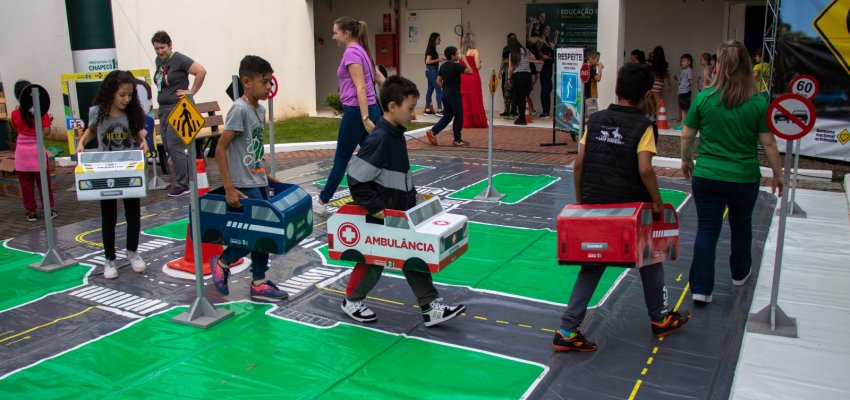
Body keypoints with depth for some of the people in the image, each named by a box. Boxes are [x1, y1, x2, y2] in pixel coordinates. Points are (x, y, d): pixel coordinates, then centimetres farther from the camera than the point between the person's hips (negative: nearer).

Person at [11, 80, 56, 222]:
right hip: (37, 150, -2)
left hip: (22, 151, 2)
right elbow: (46, 131, -10)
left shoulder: (15, 114, -2)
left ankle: (31, 212, 13)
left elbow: (16, 129, 9)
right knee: (43, 182, 8)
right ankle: (48, 209, 11)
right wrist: (49, 120, 8)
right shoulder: (41, 111, -9)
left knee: (26, 184, 8)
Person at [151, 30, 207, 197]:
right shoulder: (159, 61, 14)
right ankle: (189, 178, 19)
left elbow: (201, 71, -19)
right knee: (168, 147, 10)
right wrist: (161, 95, 16)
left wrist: (192, 92, -15)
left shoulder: (179, 59, -10)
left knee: (174, 147, -10)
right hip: (163, 109, 9)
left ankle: (182, 185, -3)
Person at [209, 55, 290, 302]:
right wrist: (229, 189, -20)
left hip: (258, 182, 8)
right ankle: (222, 263, 16)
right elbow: (220, 149, -18)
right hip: (244, 187, -8)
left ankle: (259, 284, 22)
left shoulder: (260, 110, 9)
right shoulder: (239, 109, -16)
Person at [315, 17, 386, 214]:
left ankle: (321, 203, 17)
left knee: (341, 160, 4)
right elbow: (380, 79, 19)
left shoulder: (351, 52, -13)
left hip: (356, 112, -9)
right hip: (371, 110, 9)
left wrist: (365, 119, -25)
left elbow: (360, 88, -21)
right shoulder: (362, 51, 15)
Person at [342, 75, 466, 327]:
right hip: (382, 218, -8)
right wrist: (375, 208, -19)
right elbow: (356, 179, -23)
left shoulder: (397, 134, 5)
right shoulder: (379, 139, -24)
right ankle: (351, 301, 32)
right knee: (373, 260, 9)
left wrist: (412, 196, 12)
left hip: (403, 214, 8)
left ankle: (431, 307, 16)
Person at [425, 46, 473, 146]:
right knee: (459, 116, 4)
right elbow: (470, 71, -13)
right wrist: (465, 61, -3)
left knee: (447, 116, 15)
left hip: (445, 93, 8)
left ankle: (432, 131, 4)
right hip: (454, 94, -8)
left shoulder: (443, 66, 8)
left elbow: (438, 81, 10)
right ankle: (457, 140, 11)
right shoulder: (456, 65, -14)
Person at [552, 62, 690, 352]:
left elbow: (579, 164, 1)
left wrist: (580, 200, 11)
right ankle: (659, 318, 37)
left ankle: (567, 331, 5)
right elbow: (644, 169, -19)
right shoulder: (642, 126, -9)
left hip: (595, 206, 4)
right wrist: (657, 202, -7)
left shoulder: (595, 120, 3)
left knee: (592, 266, 11)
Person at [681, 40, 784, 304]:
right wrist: (778, 174, 8)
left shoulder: (703, 98, -8)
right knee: (741, 226, 23)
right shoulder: (758, 102, -10)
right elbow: (768, 144, -6)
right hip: (744, 178, 1)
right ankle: (740, 273, 44)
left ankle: (701, 288, 3)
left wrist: (686, 160, 18)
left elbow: (687, 136, 0)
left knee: (707, 230, 7)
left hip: (706, 176, 0)